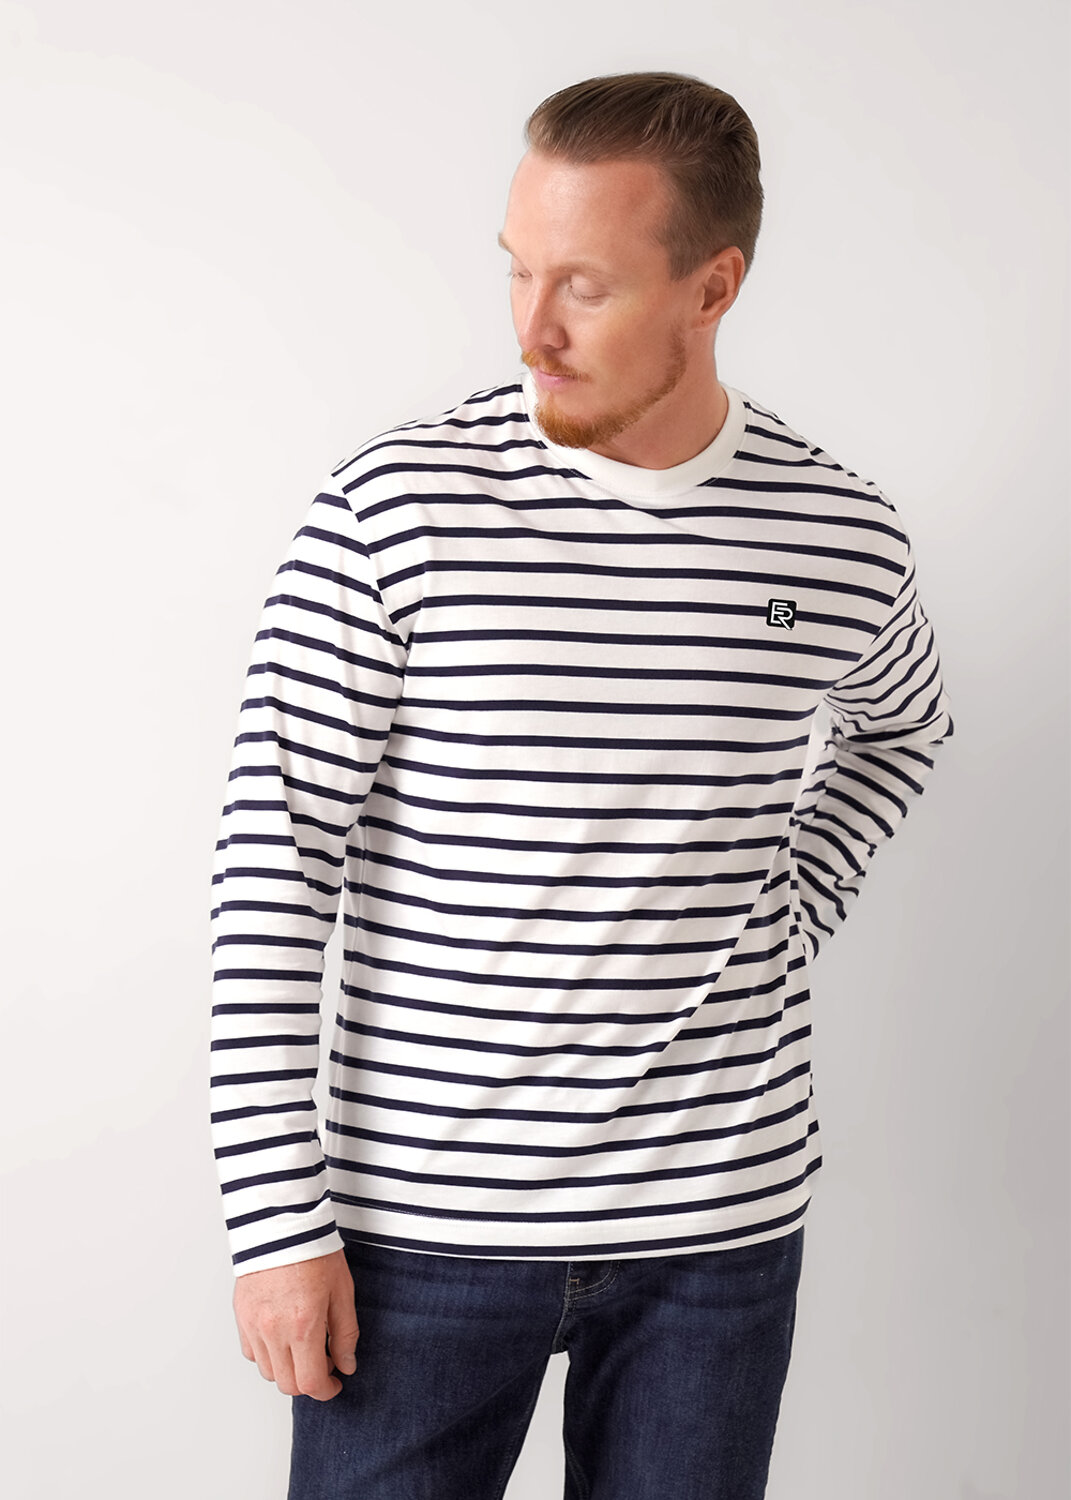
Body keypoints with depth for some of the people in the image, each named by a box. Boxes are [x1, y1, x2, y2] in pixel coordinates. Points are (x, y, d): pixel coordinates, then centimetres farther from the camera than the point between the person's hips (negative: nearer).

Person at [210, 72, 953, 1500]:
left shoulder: (842, 540, -1)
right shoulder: (395, 508, -10)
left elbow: (898, 730, 23)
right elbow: (276, 864, -8)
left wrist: (788, 925, 7)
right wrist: (279, 1218, -9)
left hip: (721, 1221, 3)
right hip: (426, 1219, -2)